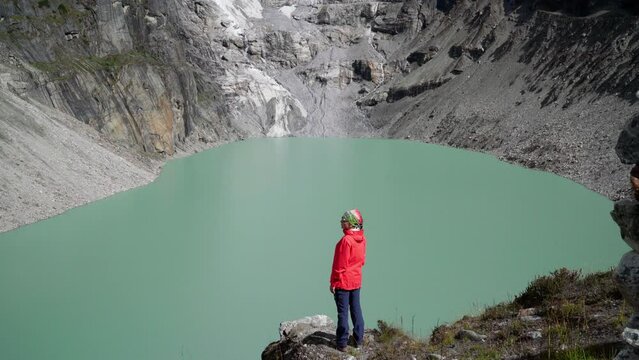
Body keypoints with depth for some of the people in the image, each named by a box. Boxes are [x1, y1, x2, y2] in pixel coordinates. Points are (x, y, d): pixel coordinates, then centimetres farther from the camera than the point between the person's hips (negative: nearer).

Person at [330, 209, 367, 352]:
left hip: (343, 281, -7)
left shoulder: (346, 240, -22)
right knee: (356, 309, 16)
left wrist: (333, 282, -12)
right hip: (356, 280, 7)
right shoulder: (362, 239, 2)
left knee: (343, 312, 1)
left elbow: (340, 265, -19)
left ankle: (342, 343, 7)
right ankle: (359, 339, 24)